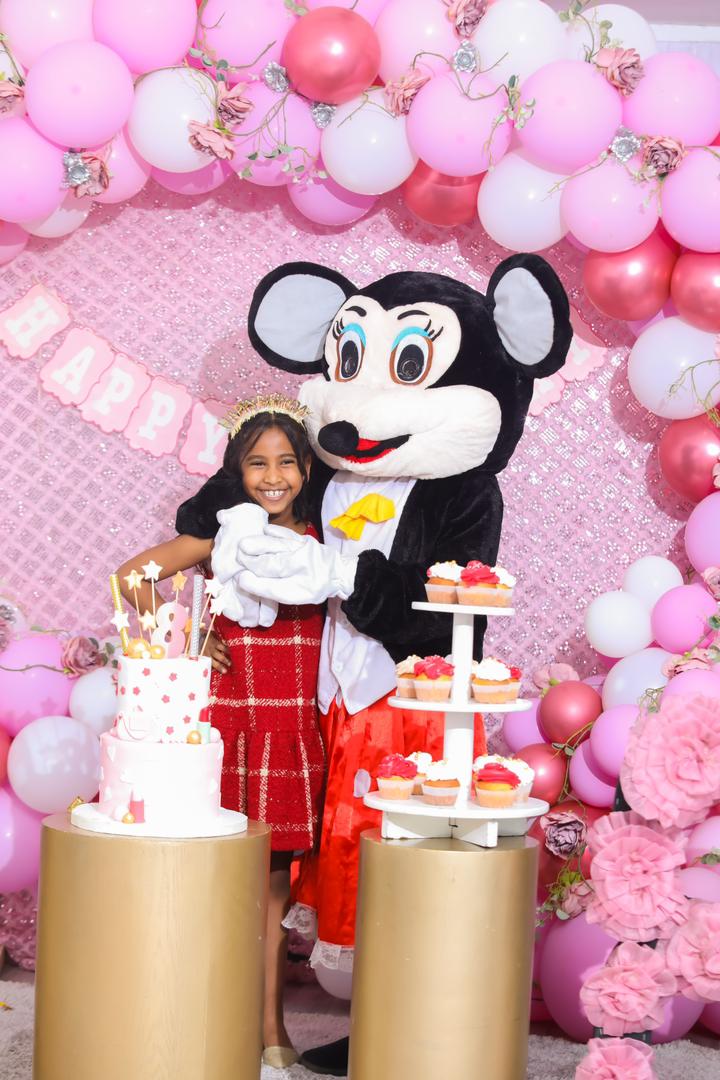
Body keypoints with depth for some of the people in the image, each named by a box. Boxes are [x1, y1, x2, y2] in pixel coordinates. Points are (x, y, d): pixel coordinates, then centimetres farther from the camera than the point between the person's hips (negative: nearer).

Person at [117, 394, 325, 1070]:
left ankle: (271, 1025, 15)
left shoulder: (320, 540, 8)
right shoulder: (219, 534, 1)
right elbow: (132, 576, -1)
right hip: (228, 718, -2)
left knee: (275, 874, 7)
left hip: (295, 727, 2)